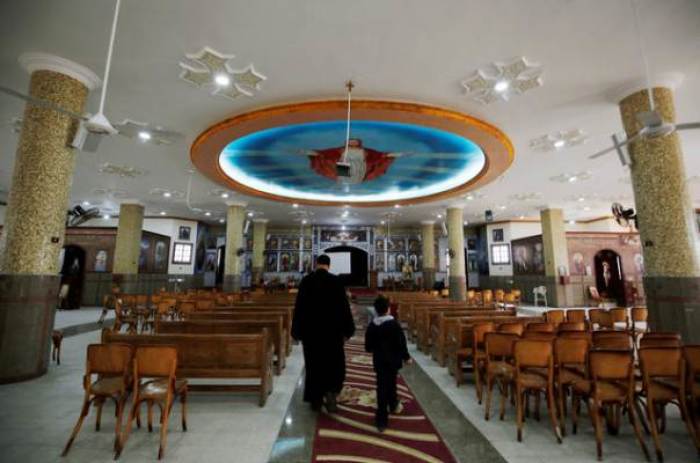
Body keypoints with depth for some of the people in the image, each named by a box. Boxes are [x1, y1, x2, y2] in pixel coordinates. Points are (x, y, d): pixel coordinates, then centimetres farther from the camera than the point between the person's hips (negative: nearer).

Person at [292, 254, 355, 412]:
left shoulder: (306, 280, -4)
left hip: (310, 329, 2)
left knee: (314, 364, 14)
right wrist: (347, 329, 0)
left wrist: (297, 330, 6)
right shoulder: (336, 281, -8)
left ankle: (316, 400, 21)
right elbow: (344, 306, -8)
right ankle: (330, 392, -5)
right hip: (332, 329, -1)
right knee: (334, 363, 14)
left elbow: (299, 306, -2)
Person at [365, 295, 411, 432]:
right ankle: (393, 405, 45)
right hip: (393, 360, -2)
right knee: (391, 384, 21)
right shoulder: (394, 324, -16)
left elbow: (368, 347, -1)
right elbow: (401, 343, -13)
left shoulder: (371, 325, -5)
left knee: (381, 388, 5)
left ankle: (381, 420, 6)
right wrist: (406, 357, 2)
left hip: (378, 361, 2)